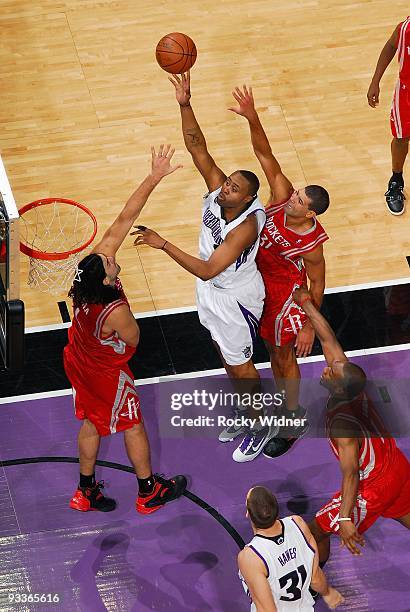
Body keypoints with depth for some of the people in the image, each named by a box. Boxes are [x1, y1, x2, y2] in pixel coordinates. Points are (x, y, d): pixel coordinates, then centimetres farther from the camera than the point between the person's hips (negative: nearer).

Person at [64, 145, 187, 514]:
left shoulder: (97, 258, -25)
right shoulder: (115, 312, -41)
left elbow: (125, 218, -24)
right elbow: (133, 340, -19)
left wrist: (154, 178, -27)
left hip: (78, 362, 7)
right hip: (106, 373, -7)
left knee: (91, 423, 24)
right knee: (133, 426, 16)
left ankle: (86, 491, 42)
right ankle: (150, 492, 37)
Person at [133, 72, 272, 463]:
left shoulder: (246, 226, -37)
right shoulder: (217, 188, -18)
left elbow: (207, 270, -40)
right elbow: (197, 146, -23)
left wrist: (162, 244, -41)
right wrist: (185, 105, -37)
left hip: (234, 299, -8)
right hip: (211, 290, 8)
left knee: (239, 364, 11)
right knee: (225, 355, 25)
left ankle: (260, 427, 34)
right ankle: (244, 409, 48)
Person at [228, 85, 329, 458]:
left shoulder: (311, 242, -31)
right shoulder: (282, 197, -22)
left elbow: (317, 284, -17)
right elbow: (265, 154, -27)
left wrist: (310, 325, -12)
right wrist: (252, 118, -42)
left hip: (285, 294, -6)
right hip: (260, 282, 6)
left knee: (283, 357, 11)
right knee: (273, 350, 24)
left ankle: (295, 422, 32)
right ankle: (285, 405, 48)